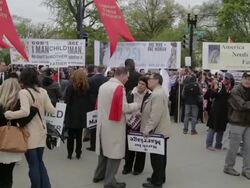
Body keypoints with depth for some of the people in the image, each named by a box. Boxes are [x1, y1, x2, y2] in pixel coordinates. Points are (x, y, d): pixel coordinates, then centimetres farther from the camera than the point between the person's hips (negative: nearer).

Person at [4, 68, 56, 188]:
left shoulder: (23, 92, -14)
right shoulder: (43, 91, 2)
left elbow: (25, 112, -26)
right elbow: (51, 110, 2)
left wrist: (8, 114, -16)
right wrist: (56, 110, 23)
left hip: (30, 132, -6)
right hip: (41, 130, 6)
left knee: (33, 164, 7)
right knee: (39, 162, 19)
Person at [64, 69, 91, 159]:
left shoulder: (71, 87, -10)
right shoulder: (86, 88, 0)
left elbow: (66, 101, -8)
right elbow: (88, 102, 2)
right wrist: (85, 111, 9)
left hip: (72, 114, -3)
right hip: (82, 115, 3)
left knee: (71, 135, 7)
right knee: (79, 135, 11)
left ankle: (70, 153, 10)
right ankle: (78, 153, 14)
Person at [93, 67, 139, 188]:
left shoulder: (103, 86, 8)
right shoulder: (119, 87, -18)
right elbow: (124, 108, -19)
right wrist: (137, 105, -5)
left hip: (102, 123, 8)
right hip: (114, 125, -8)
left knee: (104, 149, 20)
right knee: (114, 152, 1)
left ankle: (99, 175, 31)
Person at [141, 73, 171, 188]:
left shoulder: (157, 94, -20)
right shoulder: (159, 92, 15)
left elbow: (155, 115, -26)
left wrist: (147, 129, -22)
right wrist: (142, 114, 19)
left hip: (157, 131, -11)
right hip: (161, 130, 11)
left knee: (156, 157, -1)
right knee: (160, 156, 18)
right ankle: (160, 178, 29)